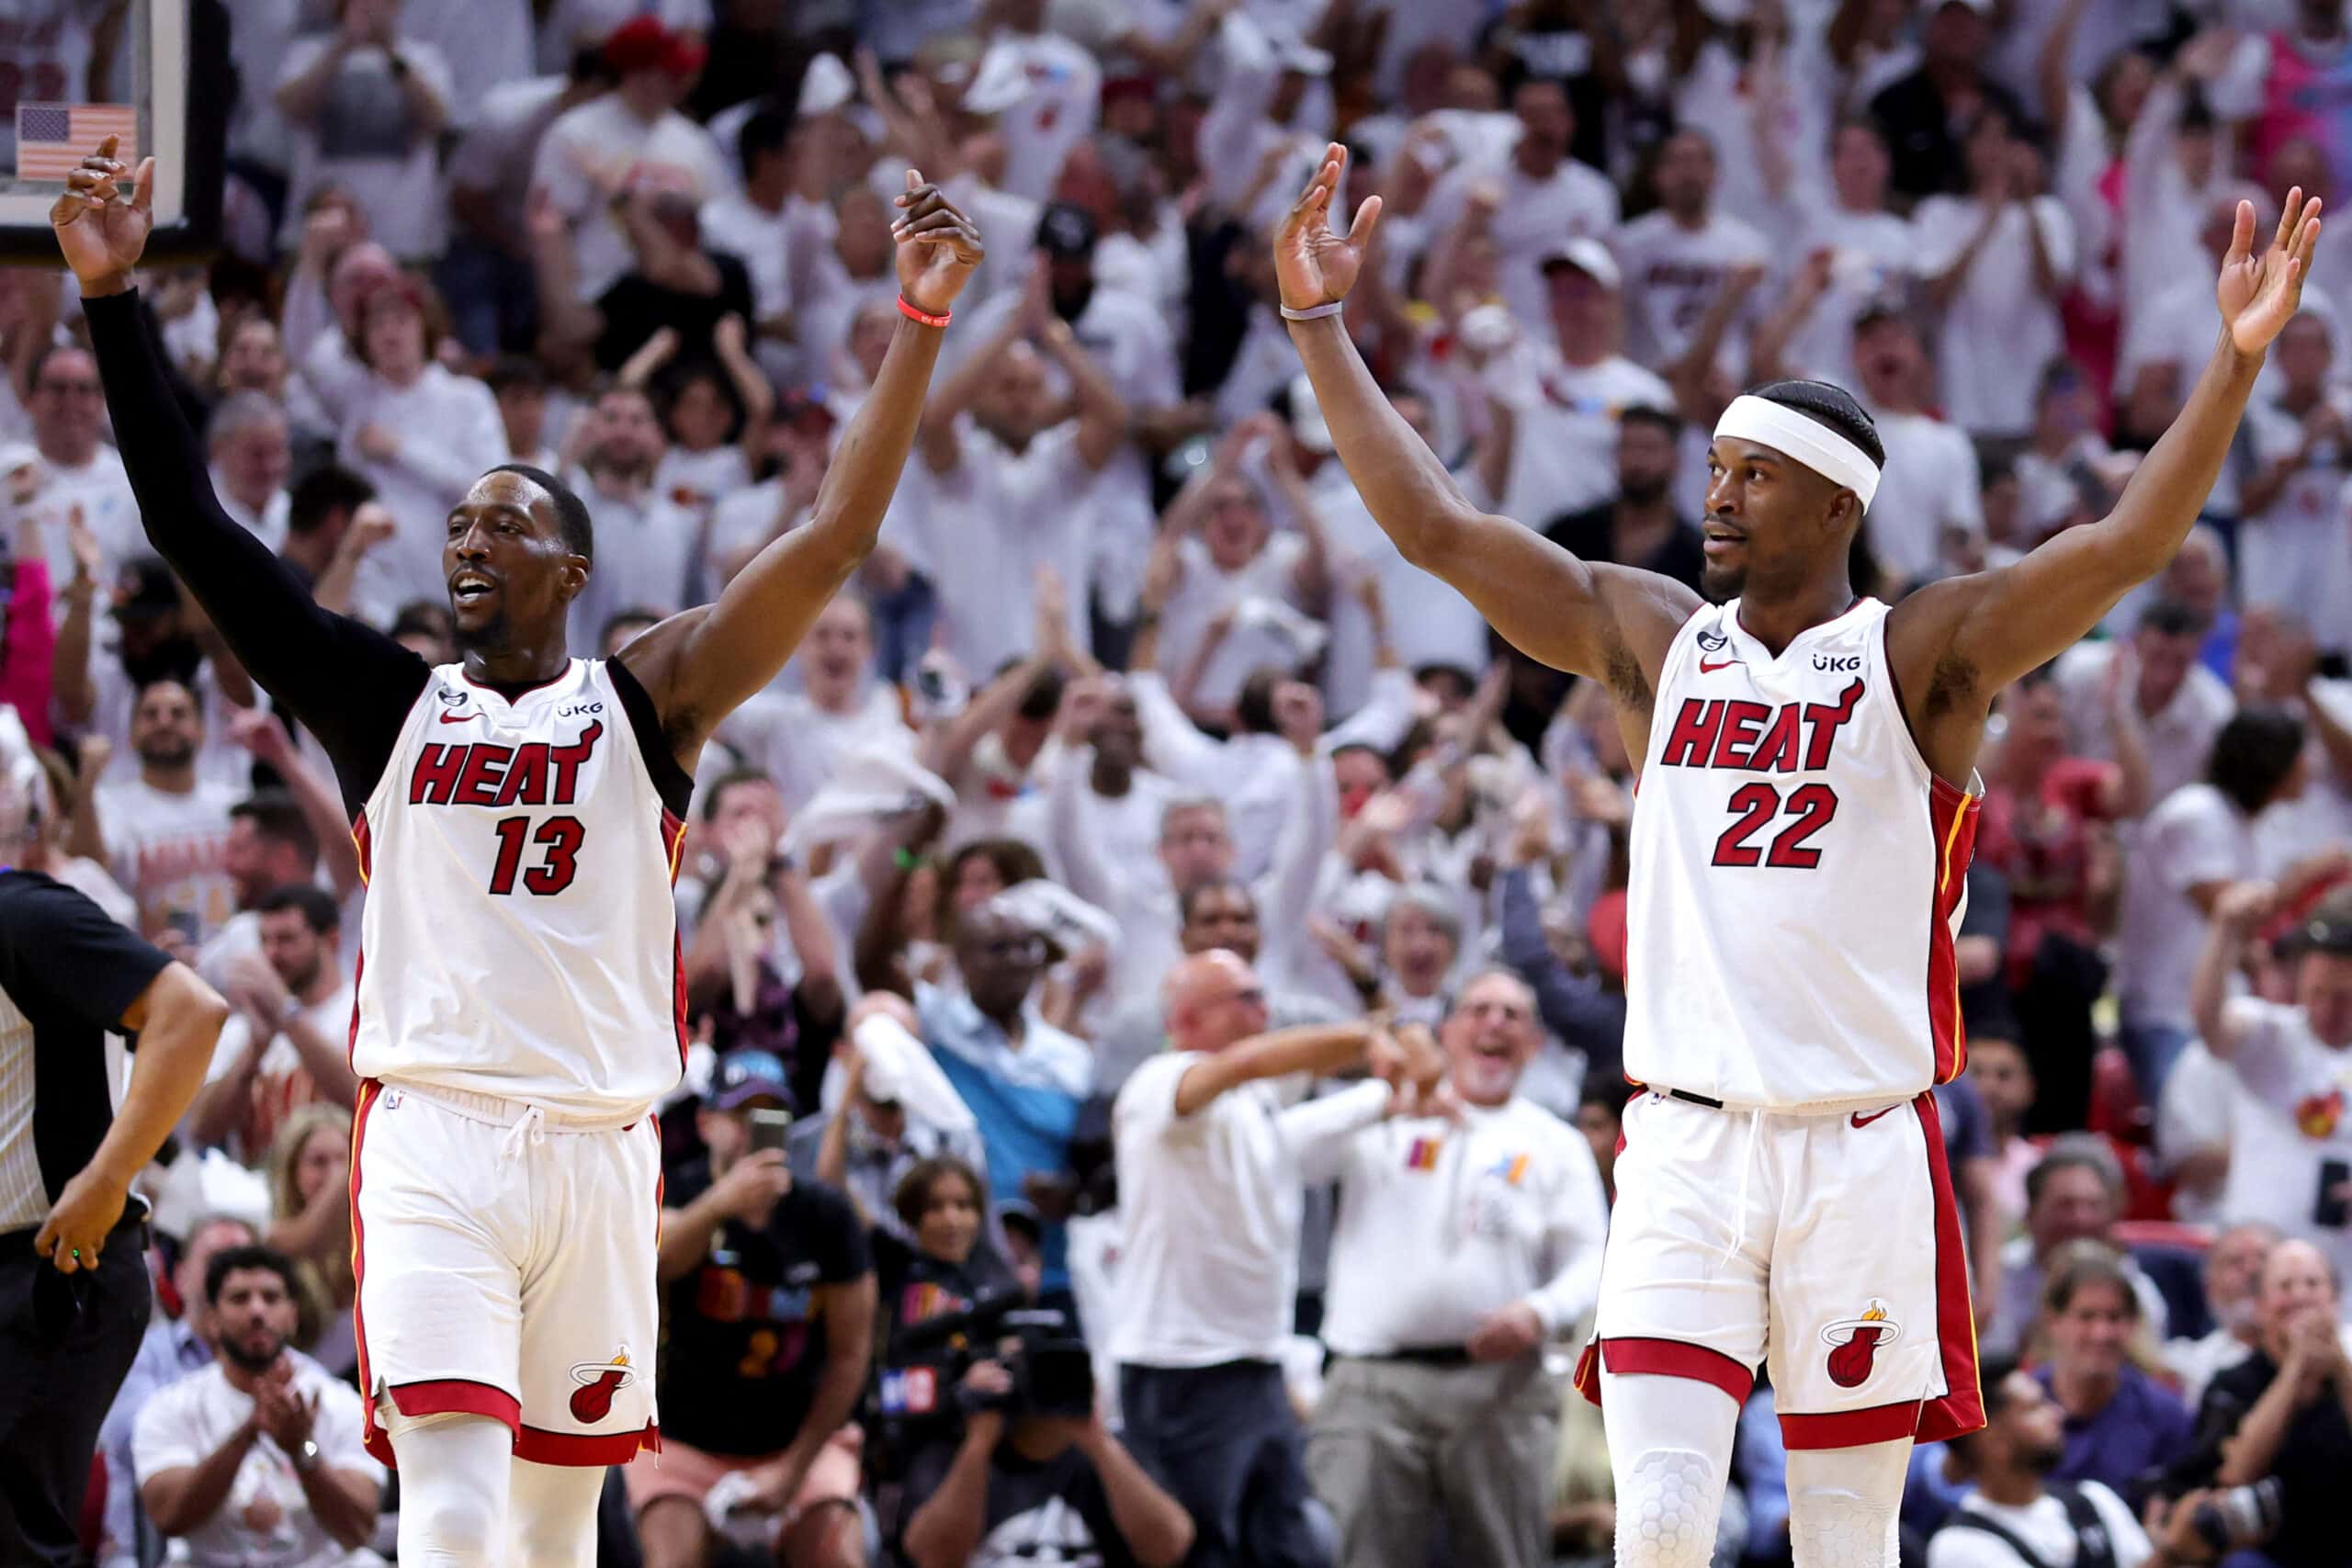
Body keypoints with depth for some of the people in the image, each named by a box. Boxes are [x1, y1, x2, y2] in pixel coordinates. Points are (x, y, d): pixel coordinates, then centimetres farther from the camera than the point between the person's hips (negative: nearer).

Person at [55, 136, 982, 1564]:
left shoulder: (645, 702, 9)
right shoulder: (387, 703, 11)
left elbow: (835, 539, 1)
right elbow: (194, 530, 7)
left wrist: (917, 329, -8)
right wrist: (117, 300, 1)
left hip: (601, 1145, 2)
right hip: (431, 1129, -1)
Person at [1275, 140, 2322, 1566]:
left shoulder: (1923, 654, 1)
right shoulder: (1651, 638, 11)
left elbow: (2127, 545, -11)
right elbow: (1434, 527, 11)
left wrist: (2237, 364, -23)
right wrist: (1322, 327, 10)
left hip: (1864, 1151, -2)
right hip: (1686, 1141, 2)